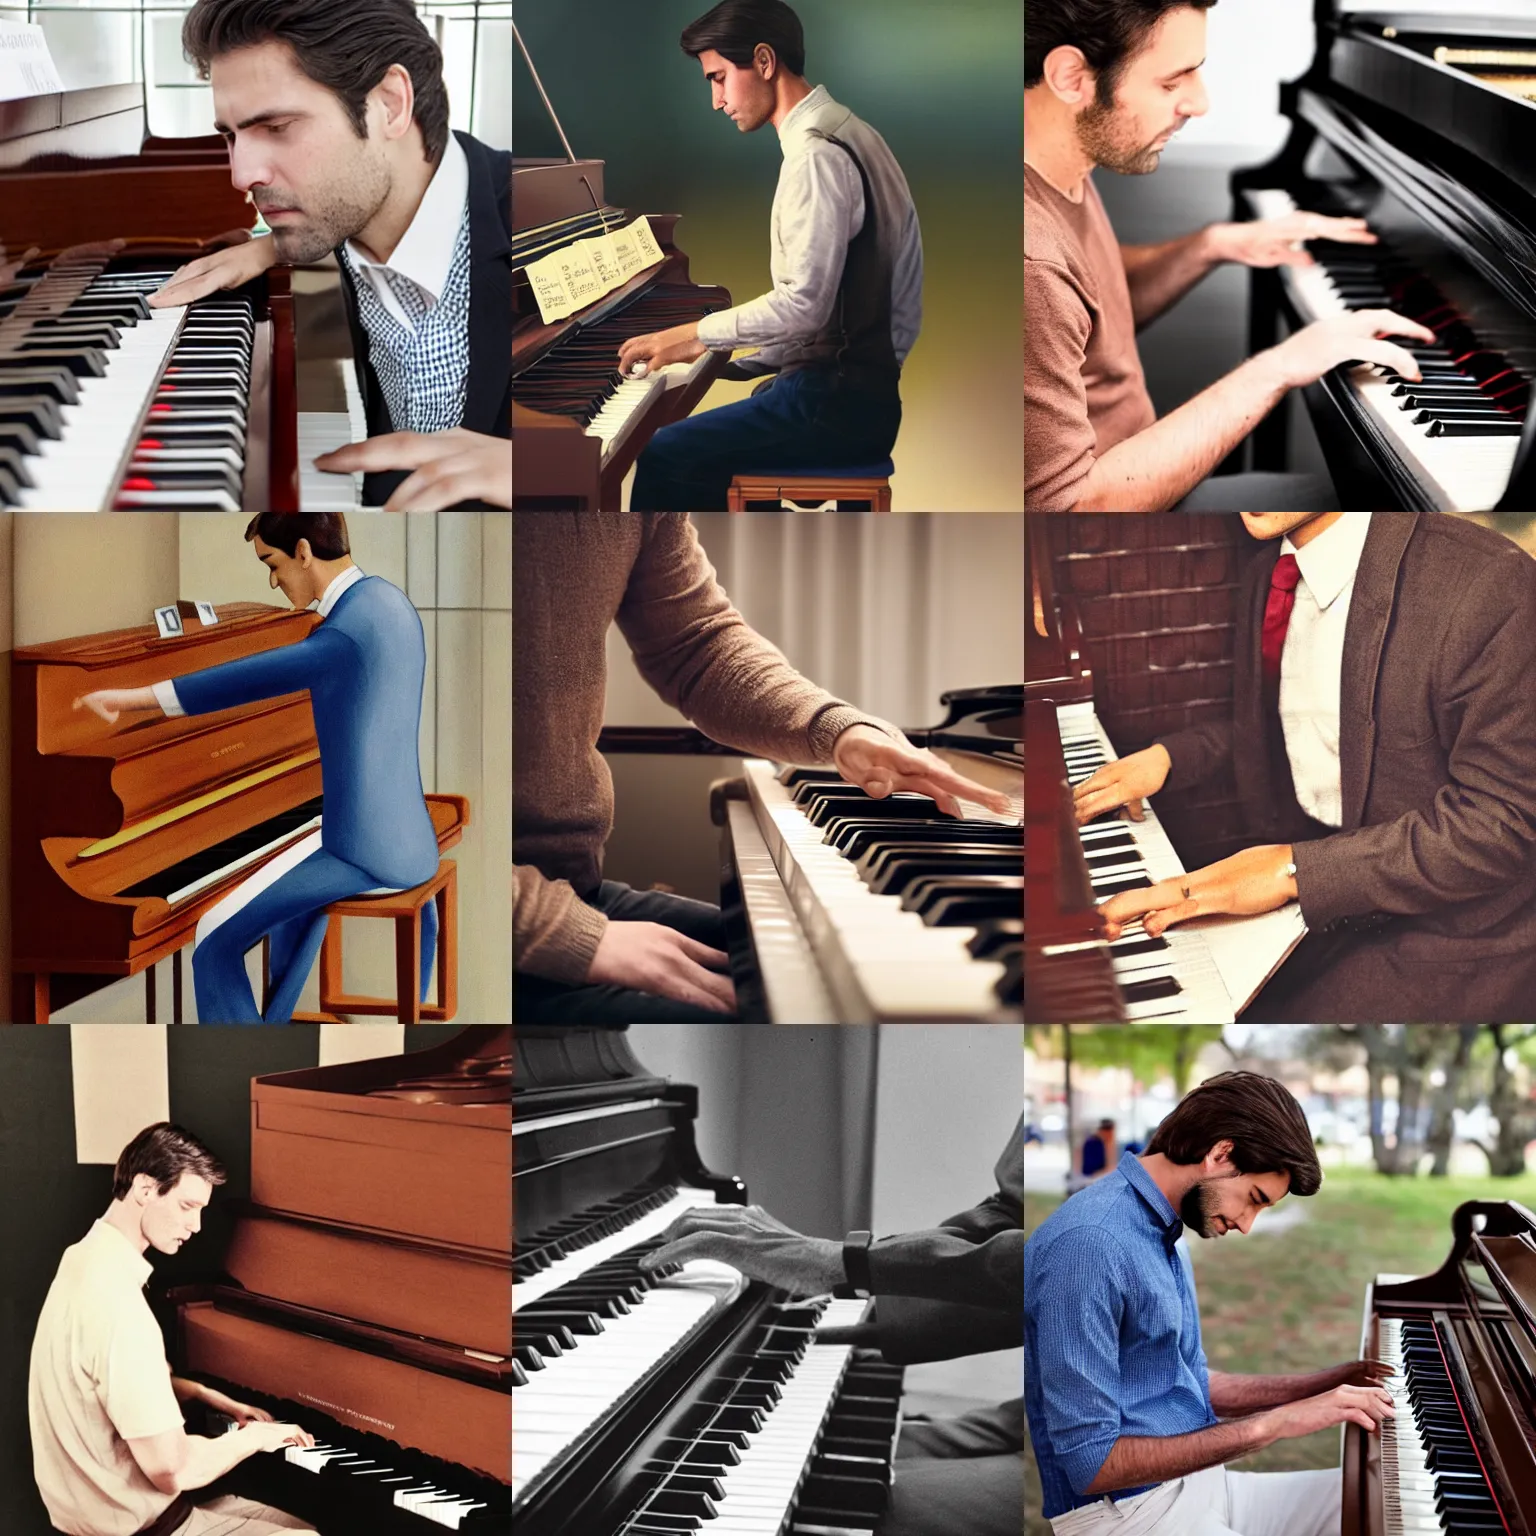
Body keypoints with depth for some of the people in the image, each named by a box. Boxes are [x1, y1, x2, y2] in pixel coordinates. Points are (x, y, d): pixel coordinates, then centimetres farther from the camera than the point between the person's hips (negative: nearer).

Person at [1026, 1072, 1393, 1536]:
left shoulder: (1162, 1233, 12)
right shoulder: (1087, 1244, -22)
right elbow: (1091, 1463, -24)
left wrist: (1322, 1386, 11)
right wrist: (1269, 1424, -23)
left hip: (1196, 1479, 10)